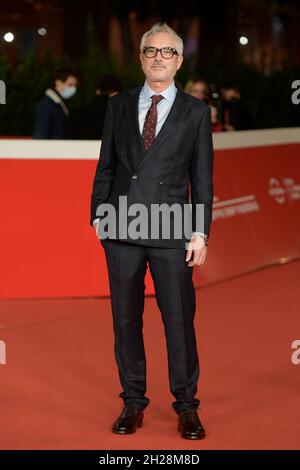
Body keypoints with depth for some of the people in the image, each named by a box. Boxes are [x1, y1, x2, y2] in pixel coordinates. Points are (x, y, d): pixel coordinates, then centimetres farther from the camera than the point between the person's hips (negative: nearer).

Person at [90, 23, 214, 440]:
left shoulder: (195, 112, 4)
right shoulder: (118, 106, 10)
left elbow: (202, 177, 3)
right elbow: (105, 166, 12)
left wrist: (201, 233, -2)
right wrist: (98, 215, 4)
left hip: (171, 232, -2)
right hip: (122, 230, 2)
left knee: (180, 320, 0)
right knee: (126, 319, 7)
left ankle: (186, 405, 11)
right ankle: (133, 401, 19)